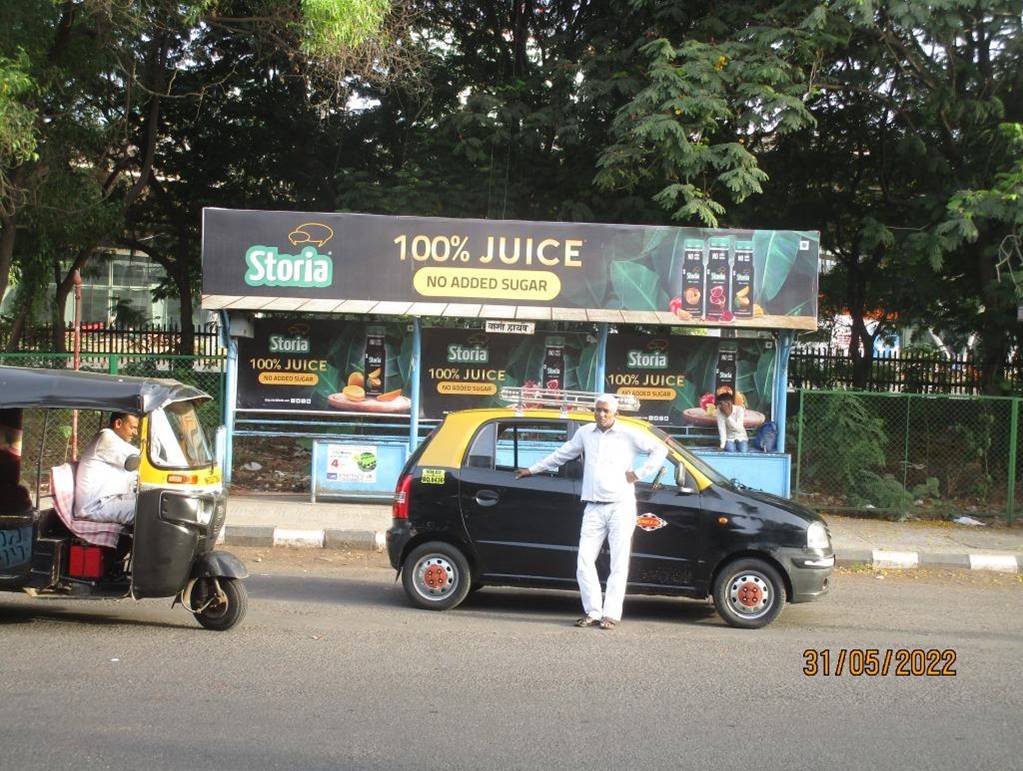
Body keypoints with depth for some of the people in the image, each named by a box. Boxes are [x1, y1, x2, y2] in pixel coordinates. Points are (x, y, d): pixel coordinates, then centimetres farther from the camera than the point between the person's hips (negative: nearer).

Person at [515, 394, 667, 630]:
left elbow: (659, 449, 4)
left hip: (621, 506, -4)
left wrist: (638, 473, -5)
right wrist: (532, 470, 30)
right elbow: (562, 454, 25)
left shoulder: (629, 434, 0)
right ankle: (593, 612, 7)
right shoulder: (585, 433, 12)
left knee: (619, 564, -2)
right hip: (594, 508, 4)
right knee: (584, 561, -2)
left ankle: (611, 614, 2)